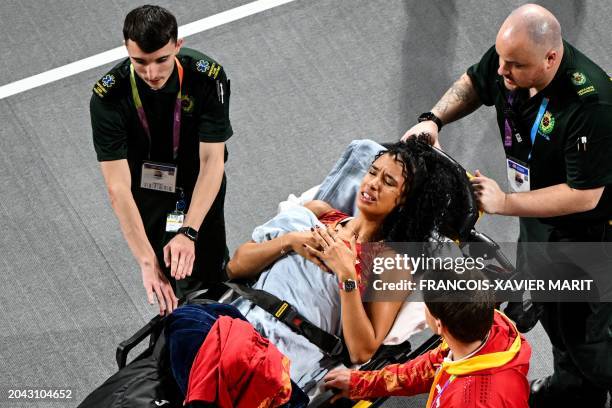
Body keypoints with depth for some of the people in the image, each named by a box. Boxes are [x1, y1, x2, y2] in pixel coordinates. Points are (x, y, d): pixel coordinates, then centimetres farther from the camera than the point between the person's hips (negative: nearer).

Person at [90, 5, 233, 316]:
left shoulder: (208, 77, -29)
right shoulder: (108, 96, -30)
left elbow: (212, 161, -28)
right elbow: (117, 186, -32)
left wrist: (189, 232, -39)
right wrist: (147, 261, -40)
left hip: (199, 181, 0)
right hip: (147, 181, 0)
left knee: (208, 271, -3)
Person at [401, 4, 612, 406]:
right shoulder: (509, 57, -18)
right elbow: (473, 84, 6)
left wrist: (504, 202, -28)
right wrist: (433, 119, -13)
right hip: (538, 223, 8)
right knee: (550, 311, 28)